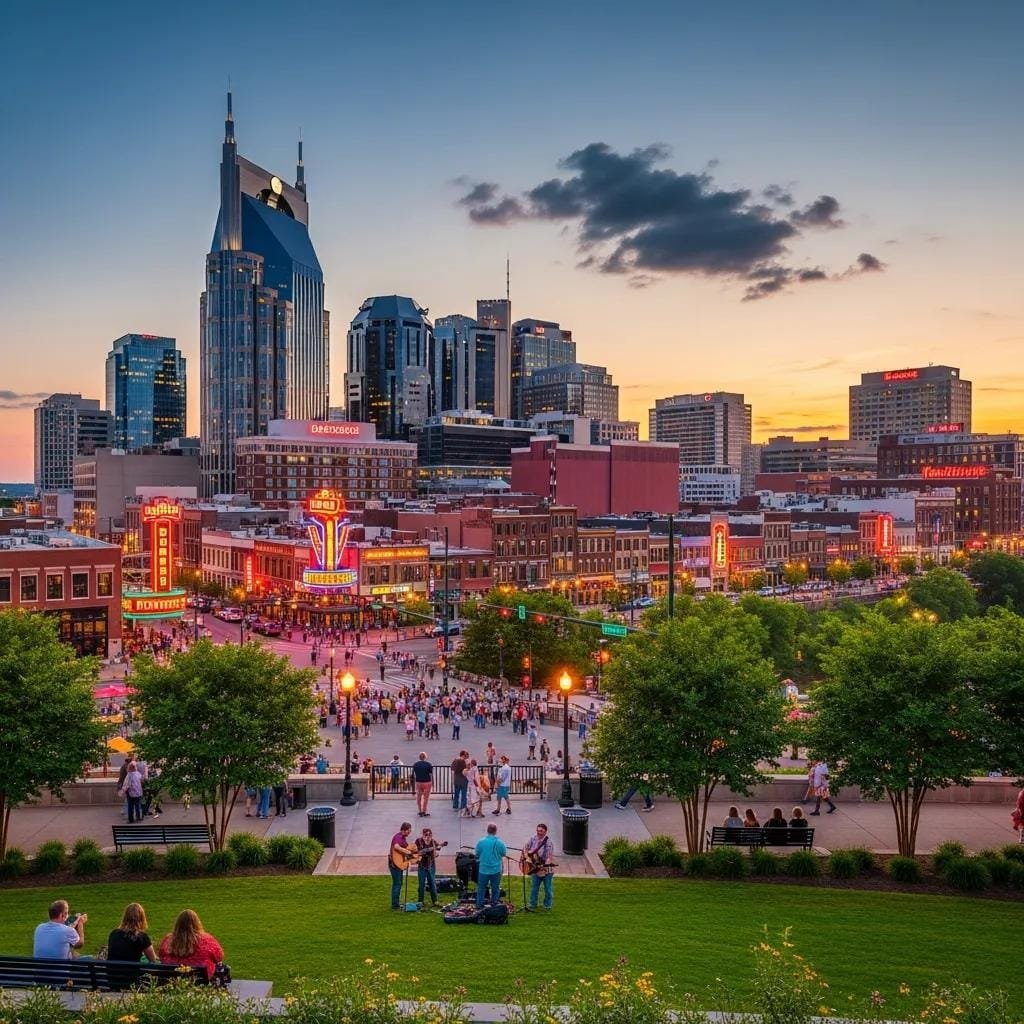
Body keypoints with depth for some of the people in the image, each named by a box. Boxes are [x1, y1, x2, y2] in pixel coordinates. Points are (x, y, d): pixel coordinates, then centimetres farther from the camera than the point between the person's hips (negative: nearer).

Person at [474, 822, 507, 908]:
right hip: (496, 870, -1)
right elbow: (504, 853, 1)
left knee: (481, 887, 16)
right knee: (495, 888, 13)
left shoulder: (481, 842, -12)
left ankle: (479, 905, 21)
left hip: (484, 870, 1)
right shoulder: (499, 843, -14)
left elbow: (477, 854, 0)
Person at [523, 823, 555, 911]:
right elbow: (525, 848, 6)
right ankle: (532, 904, 29)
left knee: (547, 888, 7)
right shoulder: (533, 838, -6)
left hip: (547, 870, -5)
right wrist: (527, 858, -6)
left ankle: (547, 905, 23)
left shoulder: (548, 842, -21)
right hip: (536, 868, 5)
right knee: (534, 887, 14)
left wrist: (545, 866, -36)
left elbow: (550, 856, -23)